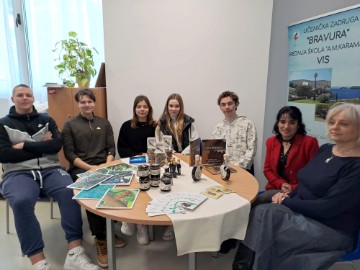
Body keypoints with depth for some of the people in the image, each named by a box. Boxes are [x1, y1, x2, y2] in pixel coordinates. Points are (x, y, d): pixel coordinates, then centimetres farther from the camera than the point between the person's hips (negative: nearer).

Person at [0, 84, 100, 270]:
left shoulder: (46, 120, 15)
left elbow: (57, 145, 0)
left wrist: (24, 145, -5)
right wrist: (42, 147, -6)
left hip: (50, 170, 1)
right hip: (18, 173, -1)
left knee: (70, 192, -30)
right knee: (21, 201, -35)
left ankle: (75, 254, -27)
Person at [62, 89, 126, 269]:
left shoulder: (104, 123, 16)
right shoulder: (69, 125, 6)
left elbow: (111, 148, 11)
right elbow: (69, 154, -2)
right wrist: (90, 167, -14)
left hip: (104, 165, 3)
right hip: (80, 168, -2)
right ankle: (100, 238, -15)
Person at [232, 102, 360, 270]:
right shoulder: (325, 149, 7)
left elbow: (327, 207, -21)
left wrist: (285, 202, -15)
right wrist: (288, 195, -4)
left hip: (331, 229, -6)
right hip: (302, 212, 7)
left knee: (262, 215, -25)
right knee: (260, 213, -19)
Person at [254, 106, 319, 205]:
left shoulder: (309, 142, -7)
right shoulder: (271, 142, 8)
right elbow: (267, 169, 9)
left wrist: (294, 188, -16)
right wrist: (281, 184, -8)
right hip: (275, 189, 4)